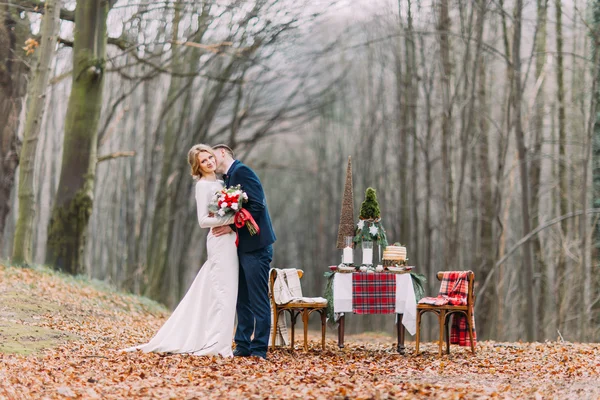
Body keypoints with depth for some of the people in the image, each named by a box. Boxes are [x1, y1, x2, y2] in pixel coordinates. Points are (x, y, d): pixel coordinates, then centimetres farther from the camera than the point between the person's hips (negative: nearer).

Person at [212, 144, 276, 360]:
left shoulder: (241, 171, -10)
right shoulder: (228, 177, 19)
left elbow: (257, 206, -19)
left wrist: (232, 226, -18)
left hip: (255, 245, -10)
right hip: (242, 246, 10)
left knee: (258, 299, -5)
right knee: (242, 299, 12)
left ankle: (259, 349, -1)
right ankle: (243, 346, 18)